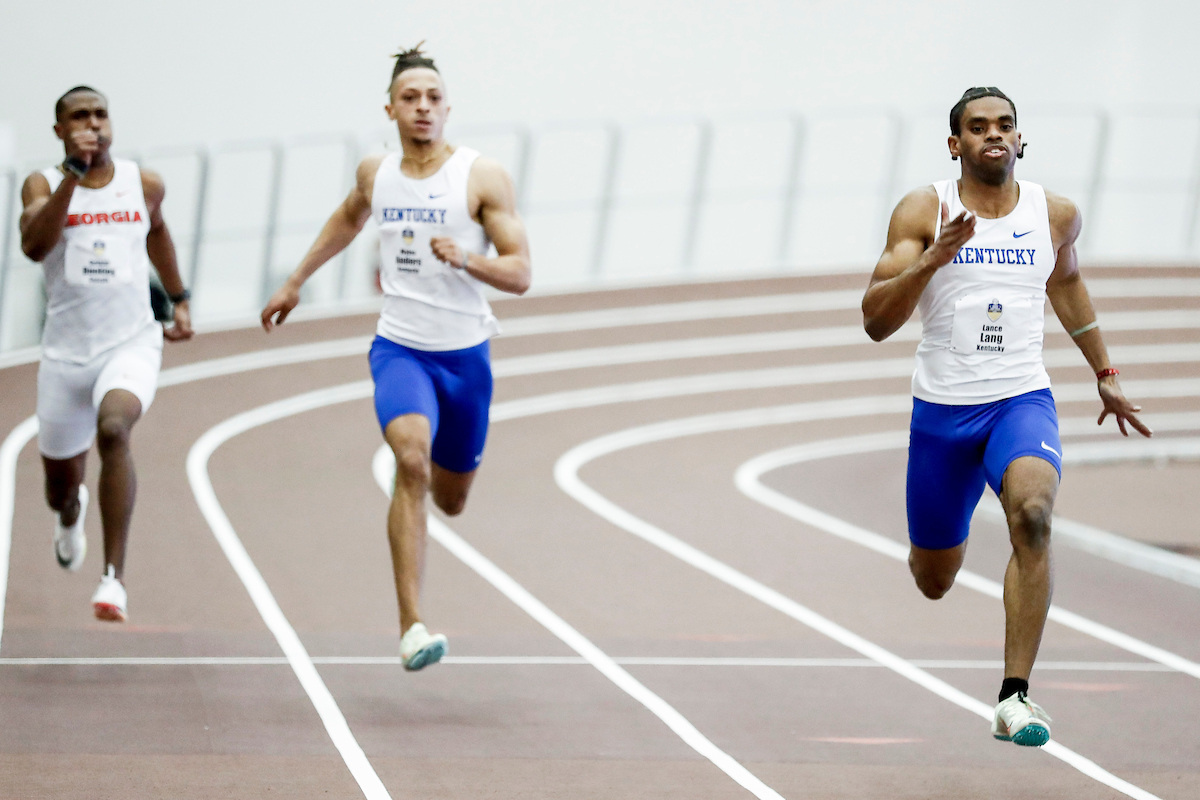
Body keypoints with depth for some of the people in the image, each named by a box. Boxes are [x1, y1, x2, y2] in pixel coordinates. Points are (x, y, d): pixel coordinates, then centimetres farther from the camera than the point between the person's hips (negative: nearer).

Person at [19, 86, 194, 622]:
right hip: (66, 351, 1)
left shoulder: (144, 185, 4)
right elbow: (35, 246, -25)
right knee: (60, 487, 15)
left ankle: (114, 579, -31)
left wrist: (179, 300, 27)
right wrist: (73, 174, -30)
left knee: (113, 430, -32)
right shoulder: (43, 185, -4)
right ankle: (70, 514, 57)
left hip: (131, 343, -1)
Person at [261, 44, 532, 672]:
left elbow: (519, 275, -10)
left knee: (450, 500, 15)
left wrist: (464, 258, -28)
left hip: (465, 356, 0)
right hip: (399, 348, 0)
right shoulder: (376, 173, 2)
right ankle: (411, 627, -30)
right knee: (411, 458, -28)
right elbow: (347, 219, 27)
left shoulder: (483, 178, -8)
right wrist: (295, 282, 29)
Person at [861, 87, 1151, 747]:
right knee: (934, 581, 13)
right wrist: (931, 260, -28)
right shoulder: (922, 213, -6)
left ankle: (1014, 697, -29)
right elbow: (875, 321, -12)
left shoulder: (1056, 215, 2)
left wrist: (1104, 373, 30)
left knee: (1032, 513, -31)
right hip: (941, 410, 0)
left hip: (1022, 400, 0)